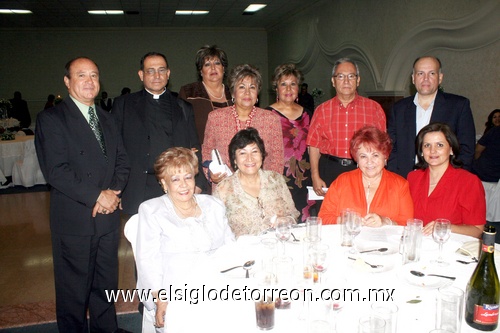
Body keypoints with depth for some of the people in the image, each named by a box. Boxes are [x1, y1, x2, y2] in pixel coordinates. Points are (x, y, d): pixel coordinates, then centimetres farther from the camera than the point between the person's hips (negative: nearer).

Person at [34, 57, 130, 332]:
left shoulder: (106, 119, 14)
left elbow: (121, 161, 11)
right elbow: (56, 171, -16)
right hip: (74, 219, -6)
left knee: (106, 282, 18)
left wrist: (114, 191, -8)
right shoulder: (51, 119, -7)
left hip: (108, 216, 6)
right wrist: (97, 196, -18)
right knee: (74, 288, 9)